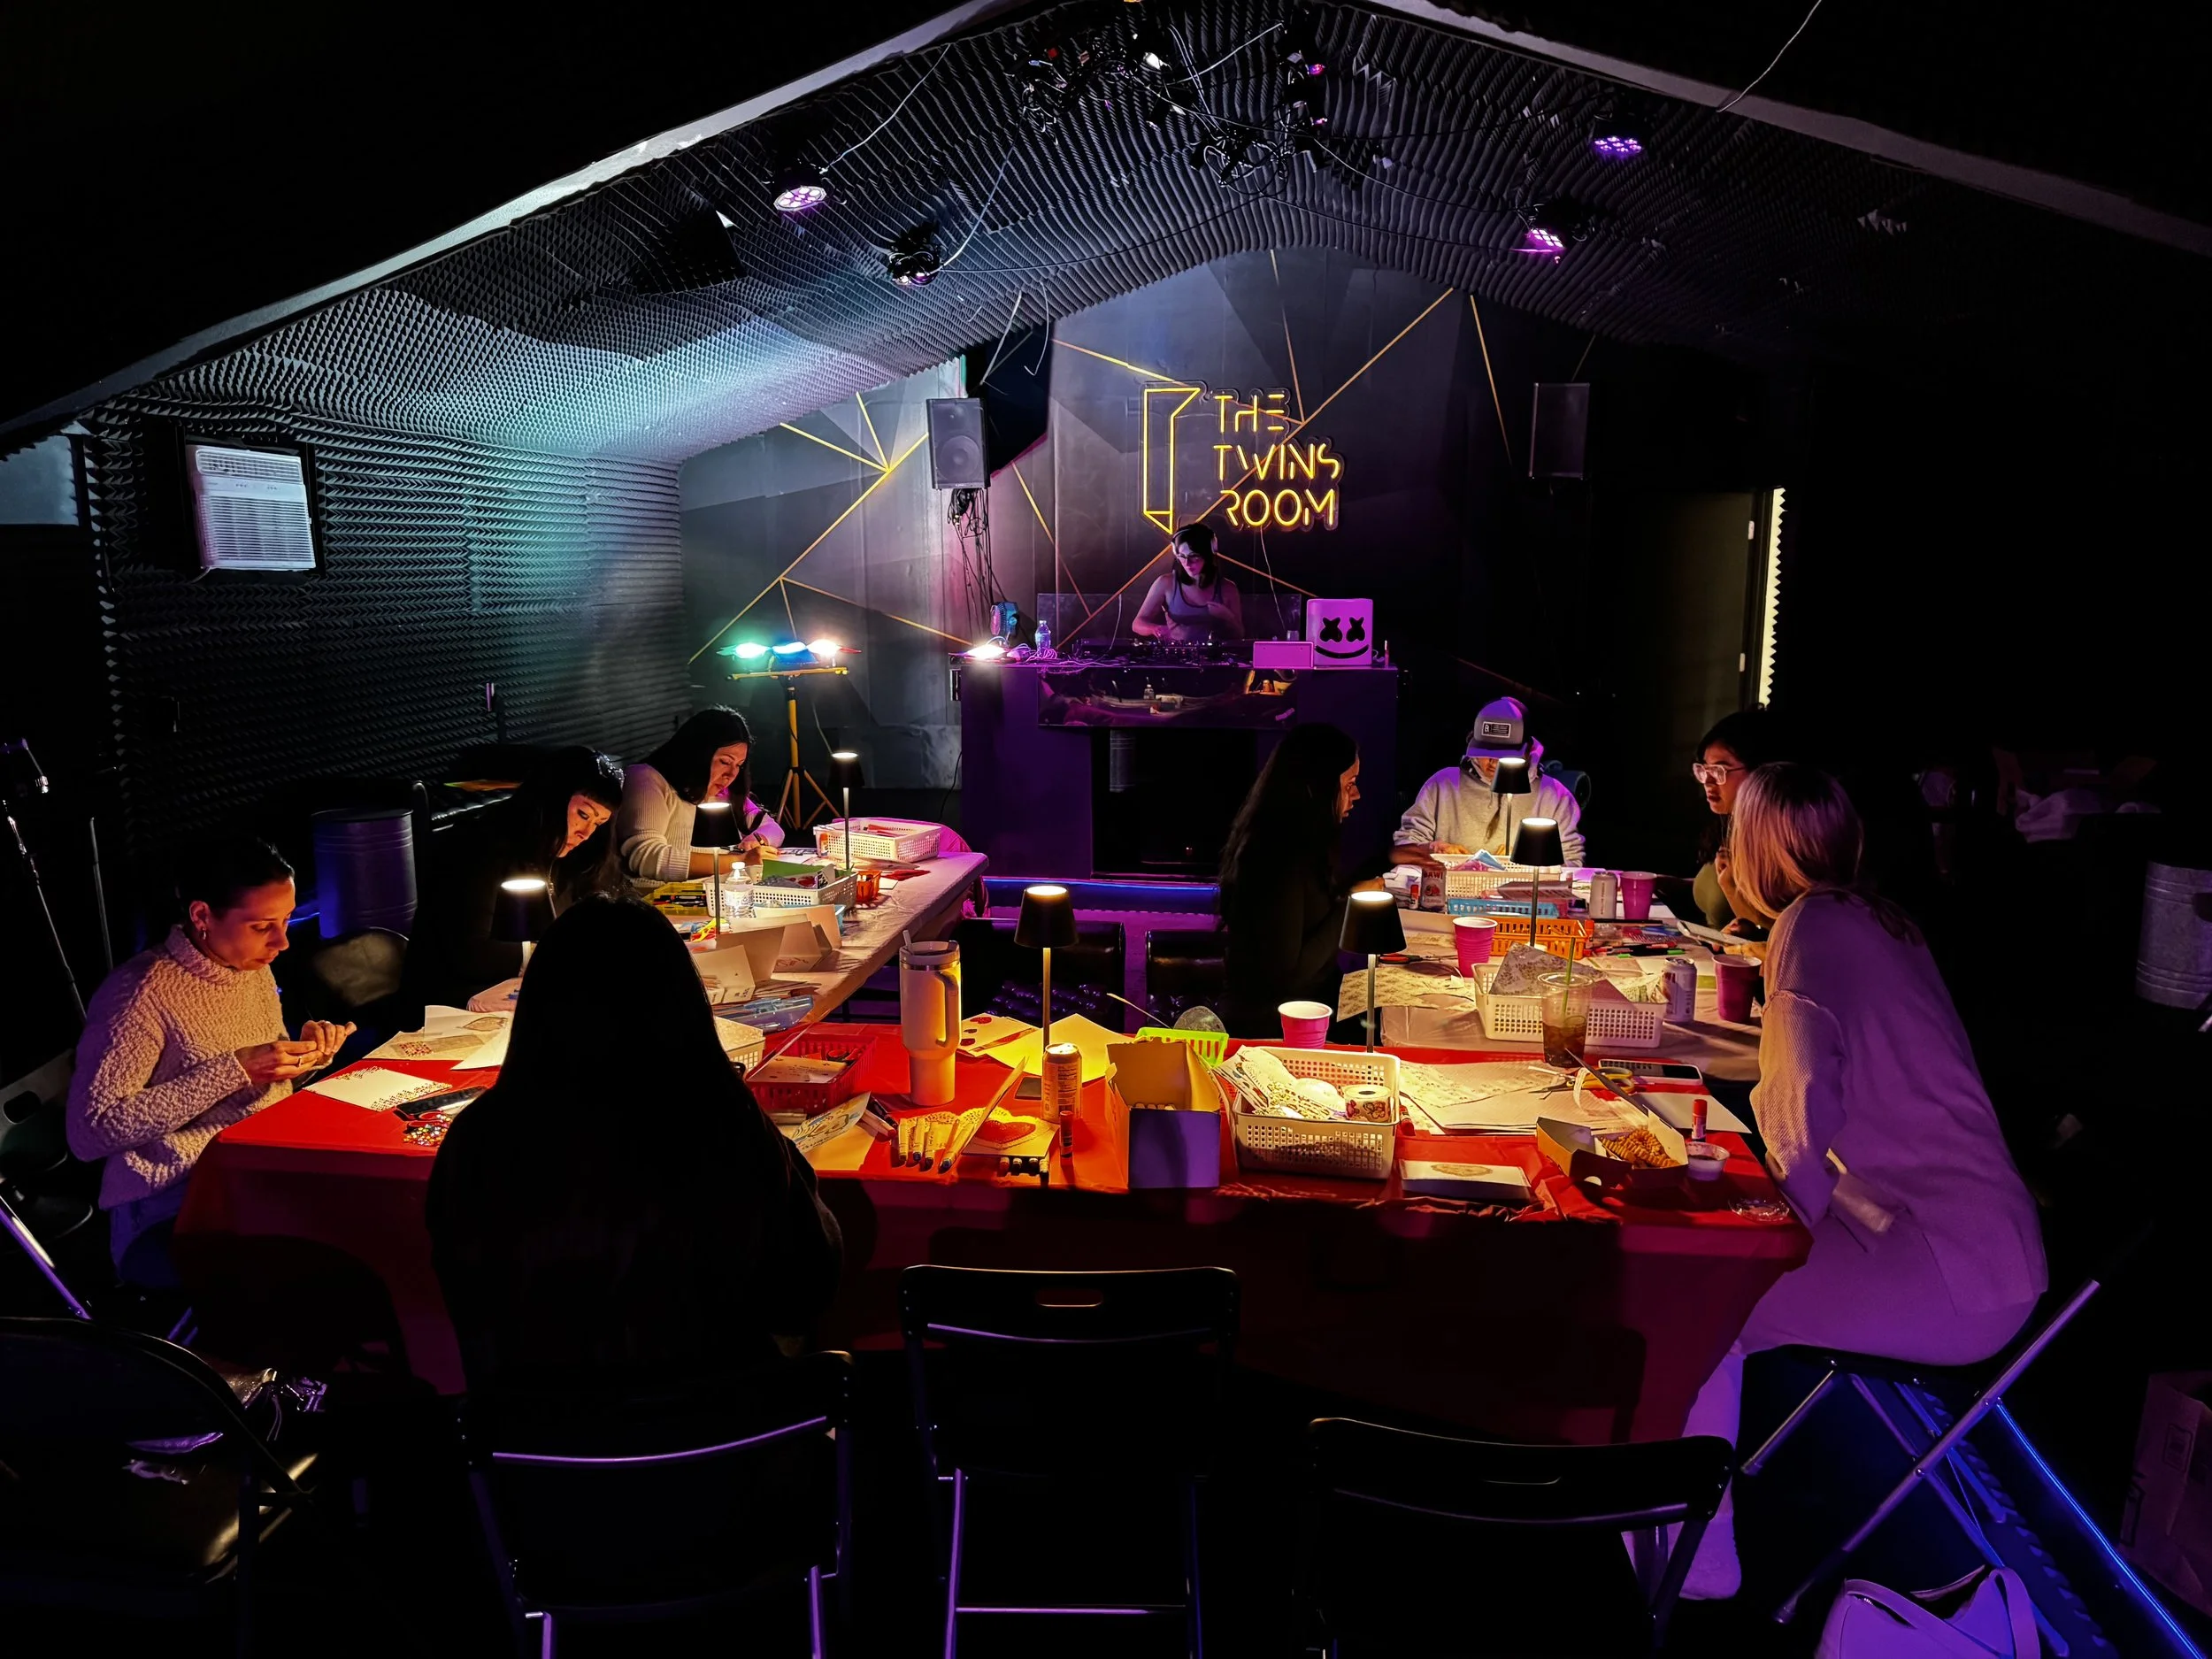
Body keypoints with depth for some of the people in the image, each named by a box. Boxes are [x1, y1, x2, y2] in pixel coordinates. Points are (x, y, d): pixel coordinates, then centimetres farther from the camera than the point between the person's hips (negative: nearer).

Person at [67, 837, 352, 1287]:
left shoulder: (255, 971, 9)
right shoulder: (141, 992, -14)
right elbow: (89, 1131, -20)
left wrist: (308, 1050, -1)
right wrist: (235, 1070, -22)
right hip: (169, 1214, -8)